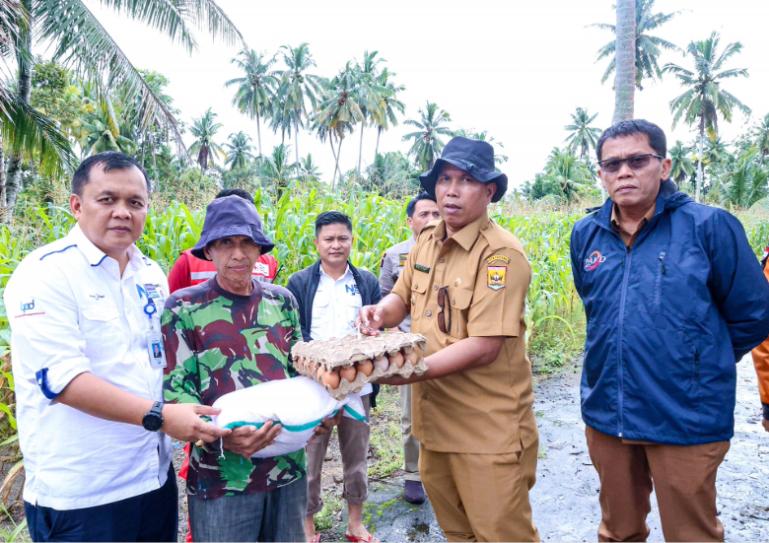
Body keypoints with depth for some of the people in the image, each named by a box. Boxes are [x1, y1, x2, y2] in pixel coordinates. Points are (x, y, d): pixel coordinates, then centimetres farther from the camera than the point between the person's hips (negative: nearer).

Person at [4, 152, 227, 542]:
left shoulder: (151, 275, 7)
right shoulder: (44, 273, -14)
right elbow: (62, 378, -22)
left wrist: (193, 414, 5)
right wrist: (159, 416, -27)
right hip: (78, 493, -6)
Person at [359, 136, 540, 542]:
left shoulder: (501, 254, -19)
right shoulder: (426, 242, 4)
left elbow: (484, 346, -25)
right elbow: (402, 297, 14)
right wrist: (380, 312, -10)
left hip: (489, 429, -7)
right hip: (435, 419, 7)